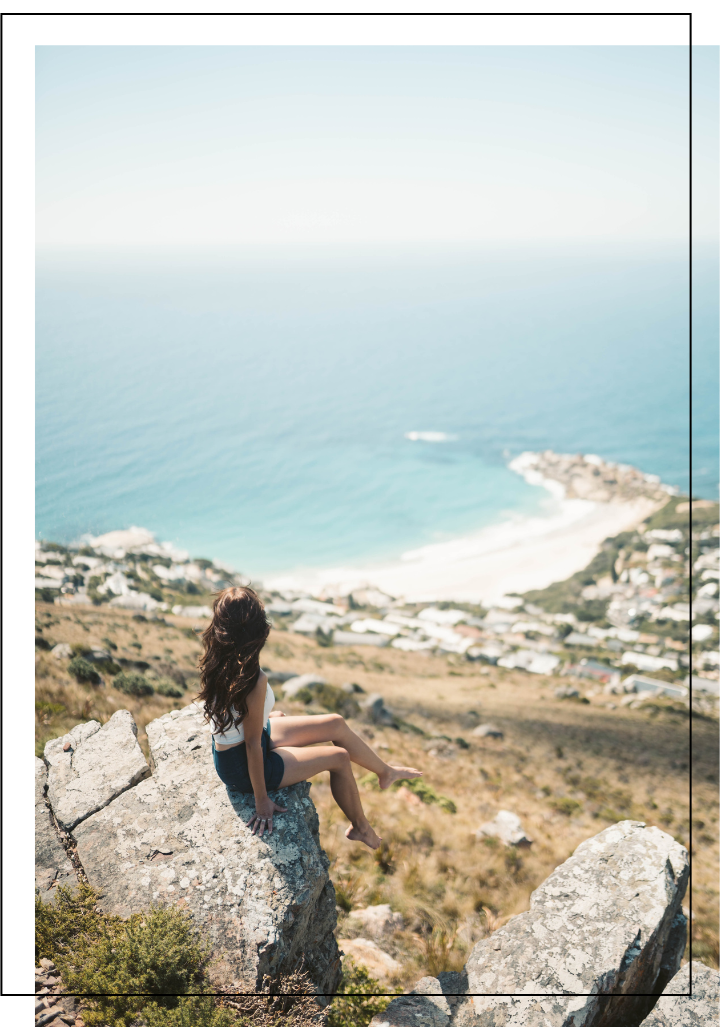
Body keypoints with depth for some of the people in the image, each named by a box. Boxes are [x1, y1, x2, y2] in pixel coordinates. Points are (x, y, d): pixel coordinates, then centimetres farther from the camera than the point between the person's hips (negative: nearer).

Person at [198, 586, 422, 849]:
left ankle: (385, 771, 37)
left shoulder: (216, 659, -13)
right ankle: (360, 828, 34)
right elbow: (252, 744, -28)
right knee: (339, 758, 8)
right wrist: (262, 800, -17)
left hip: (229, 746, 8)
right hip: (241, 768, -8)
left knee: (336, 725, 12)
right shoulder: (254, 681, -37)